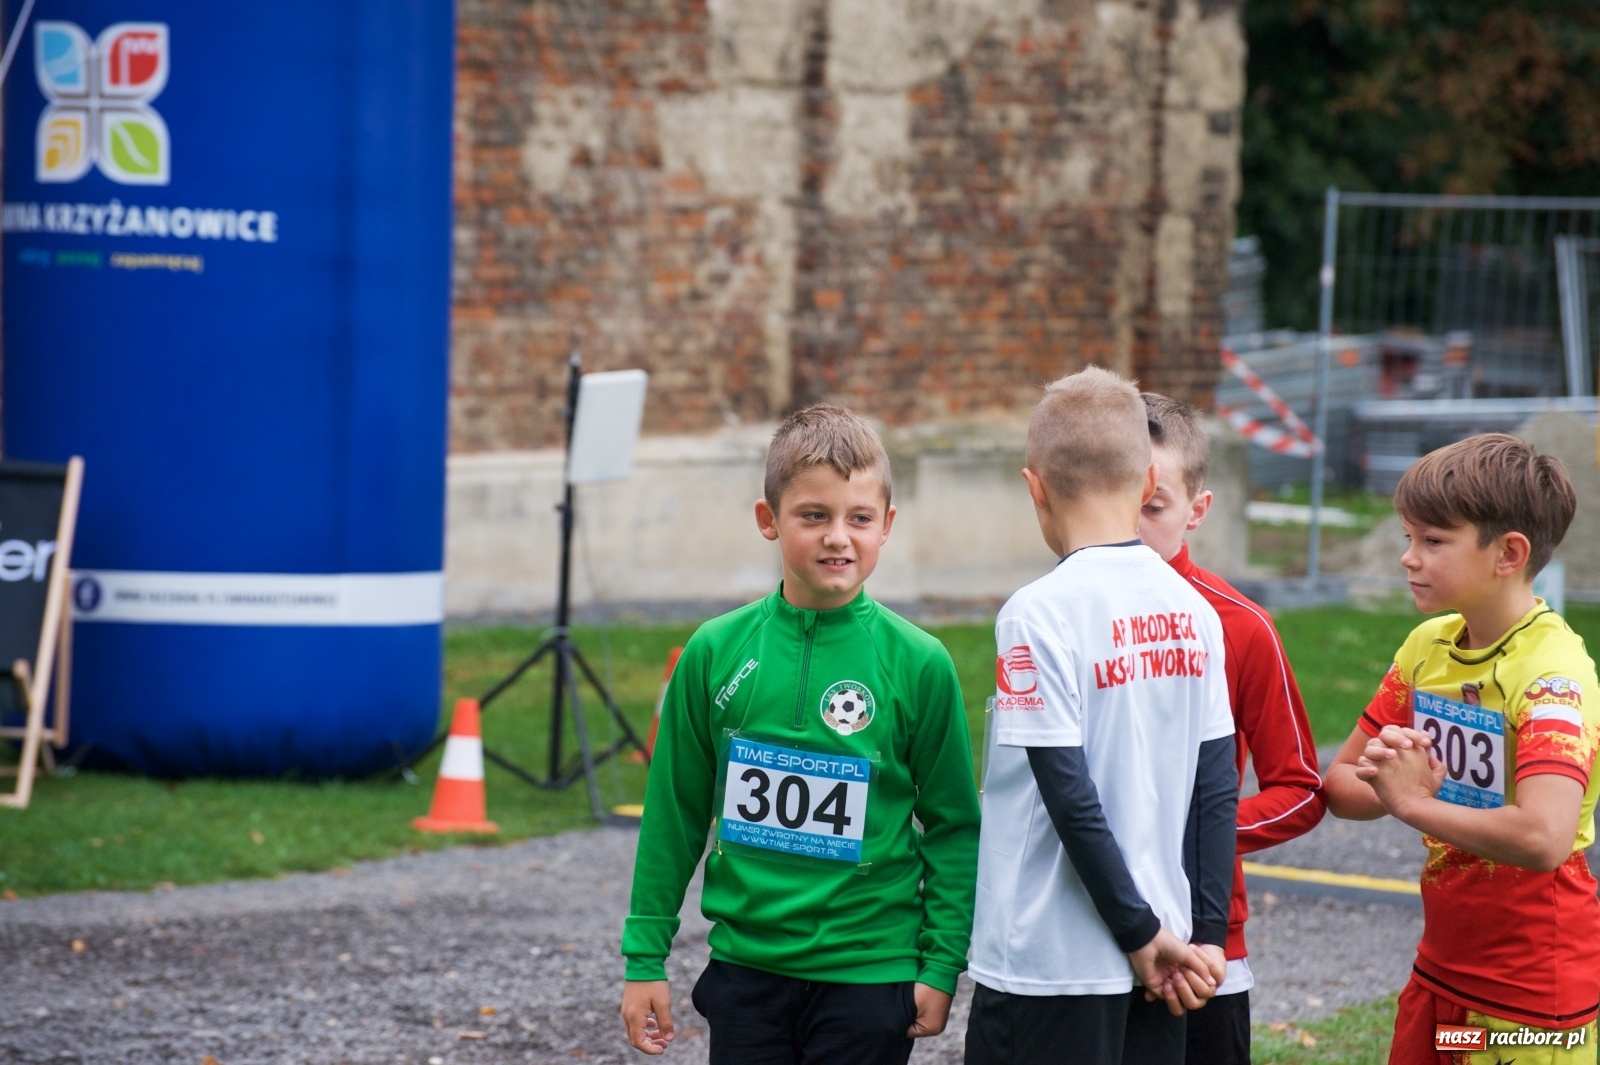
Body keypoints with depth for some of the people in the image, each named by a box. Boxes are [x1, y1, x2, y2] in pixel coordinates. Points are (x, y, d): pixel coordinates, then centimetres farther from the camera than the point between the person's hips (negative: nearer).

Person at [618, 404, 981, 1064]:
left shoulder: (917, 663, -5)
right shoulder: (716, 653, -1)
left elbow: (953, 828, 1)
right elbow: (673, 815, 6)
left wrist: (942, 965, -3)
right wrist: (645, 958, 6)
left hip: (869, 974, -2)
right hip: (746, 964, 2)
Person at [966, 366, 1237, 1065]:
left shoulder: (1040, 615, -14)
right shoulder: (1192, 612, 4)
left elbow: (1071, 799, -16)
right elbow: (1218, 789, 5)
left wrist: (1142, 931, -8)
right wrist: (1205, 933, 7)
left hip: (1047, 967, -6)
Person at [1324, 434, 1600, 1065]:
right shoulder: (1429, 645, 4)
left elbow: (1543, 838, -35)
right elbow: (1340, 784, 6)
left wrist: (1413, 802, -22)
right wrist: (1397, 787, -17)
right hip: (1442, 966, 7)